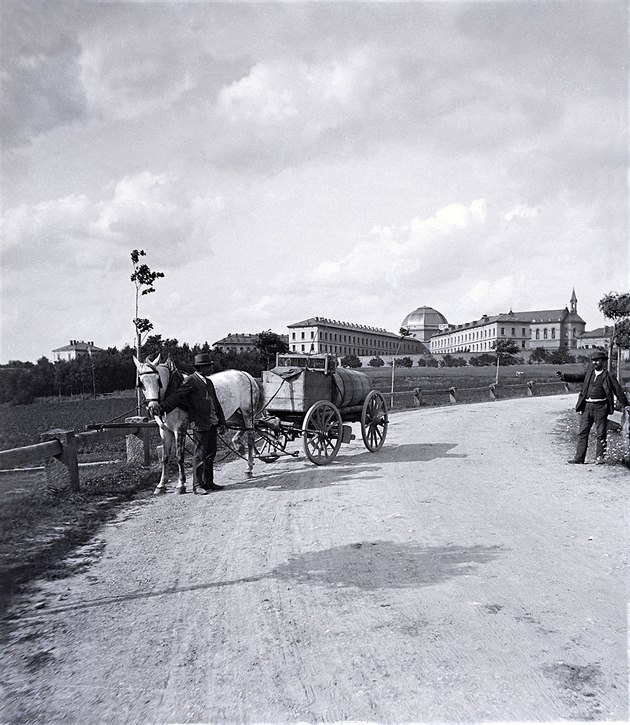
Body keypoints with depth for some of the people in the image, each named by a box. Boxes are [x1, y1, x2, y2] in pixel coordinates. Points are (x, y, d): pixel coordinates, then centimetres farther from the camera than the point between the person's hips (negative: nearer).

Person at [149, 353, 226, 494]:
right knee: (199, 455, -2)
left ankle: (208, 482, 23)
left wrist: (221, 422, 19)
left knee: (211, 454, 13)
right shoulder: (190, 381, -7)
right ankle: (197, 485, 5)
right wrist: (162, 407, -32)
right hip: (200, 424, -8)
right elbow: (176, 396, -18)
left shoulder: (209, 382, 18)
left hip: (212, 424, 8)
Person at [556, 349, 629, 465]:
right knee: (582, 432, 2)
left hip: (600, 407, -3)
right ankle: (579, 457, 5)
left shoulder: (608, 376, 4)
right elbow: (577, 377, 2)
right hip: (587, 406, 3)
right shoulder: (588, 374, 14)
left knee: (601, 434, 1)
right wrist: (563, 376, -16)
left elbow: (618, 390, 4)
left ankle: (599, 457, 11)